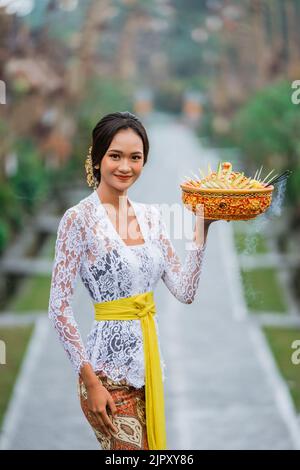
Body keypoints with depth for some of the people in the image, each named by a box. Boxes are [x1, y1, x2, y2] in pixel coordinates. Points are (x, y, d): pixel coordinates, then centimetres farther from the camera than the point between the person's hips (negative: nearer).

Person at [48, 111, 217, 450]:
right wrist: (90, 381, -17)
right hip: (109, 366, -7)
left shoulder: (150, 216, 8)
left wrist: (202, 226, 2)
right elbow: (59, 308, -14)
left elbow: (185, 291, 7)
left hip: (148, 358, 7)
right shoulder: (80, 218, -11)